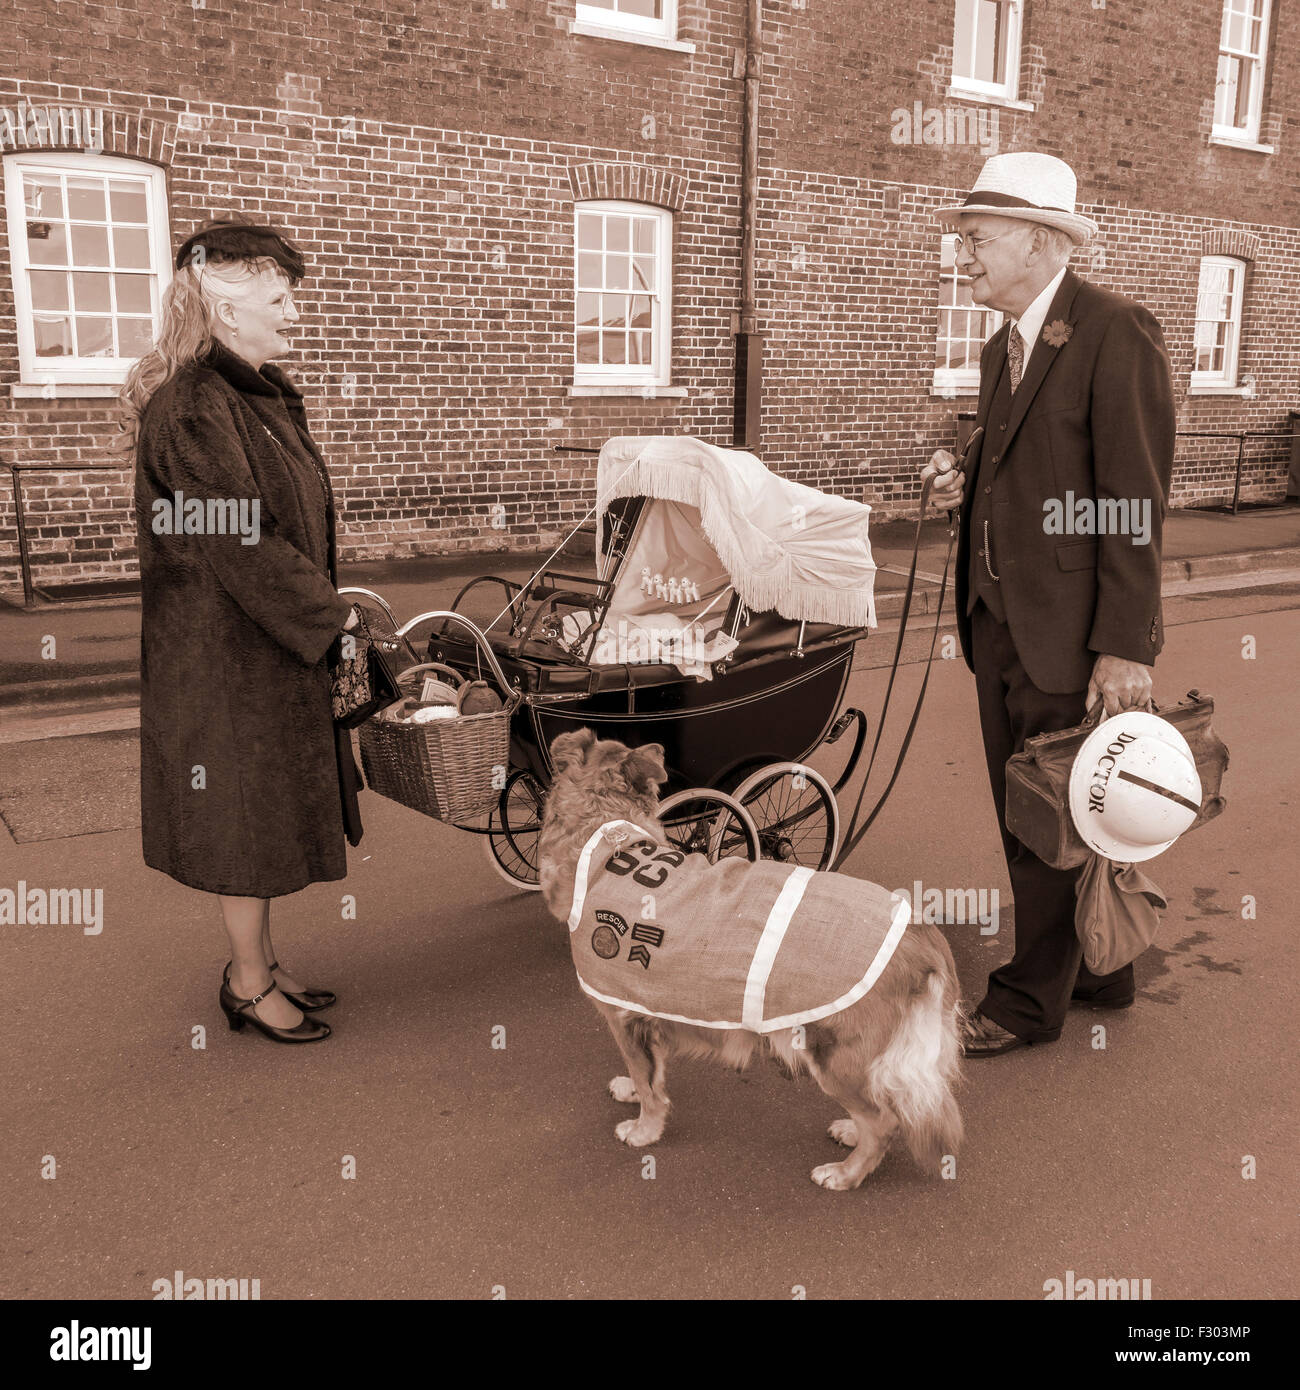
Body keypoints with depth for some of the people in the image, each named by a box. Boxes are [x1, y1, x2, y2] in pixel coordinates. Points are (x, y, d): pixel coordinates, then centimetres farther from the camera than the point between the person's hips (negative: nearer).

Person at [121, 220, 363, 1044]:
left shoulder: (265, 395, 11)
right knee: (247, 813, 3)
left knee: (271, 810, 17)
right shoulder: (195, 411, -20)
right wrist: (331, 616, -16)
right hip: (226, 653, -9)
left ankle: (260, 961, 33)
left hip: (273, 644, 9)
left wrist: (324, 609, 8)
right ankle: (250, 985, 21)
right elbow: (241, 545, -24)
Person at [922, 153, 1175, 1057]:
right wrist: (966, 486, 2)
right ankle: (1097, 971, 34)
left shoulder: (1115, 334, -13)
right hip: (998, 619, 9)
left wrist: (1126, 645, -20)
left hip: (1072, 634, -9)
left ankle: (1032, 999, 20)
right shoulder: (1004, 348, 15)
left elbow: (1135, 500, -17)